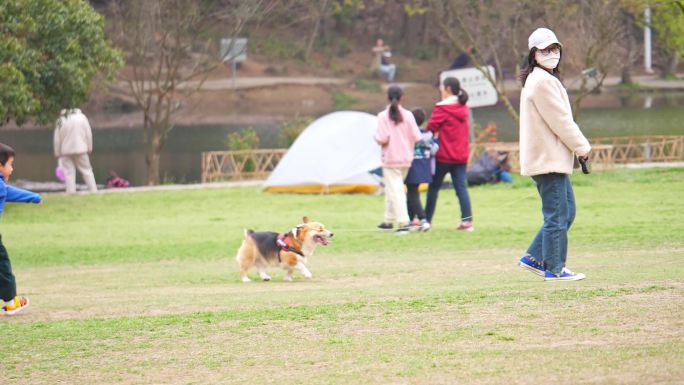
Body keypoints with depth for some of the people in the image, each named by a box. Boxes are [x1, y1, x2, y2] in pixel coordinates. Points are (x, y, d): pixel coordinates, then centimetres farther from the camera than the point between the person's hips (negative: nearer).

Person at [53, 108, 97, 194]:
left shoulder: (61, 121, -1)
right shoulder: (81, 117, -1)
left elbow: (57, 139, 0)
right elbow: (88, 133, 0)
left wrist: (57, 153, 7)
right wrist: (89, 148, 7)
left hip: (66, 151, 0)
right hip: (80, 149, 0)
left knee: (69, 172, 2)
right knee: (86, 170, 8)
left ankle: (71, 192, -5)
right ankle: (93, 190, 5)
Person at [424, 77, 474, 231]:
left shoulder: (442, 109, -13)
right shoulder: (463, 108, 10)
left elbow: (431, 127, -13)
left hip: (444, 155, -6)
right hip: (461, 155, 6)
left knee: (434, 187, 7)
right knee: (461, 187, 2)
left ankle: (427, 219, 13)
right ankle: (467, 219, -9)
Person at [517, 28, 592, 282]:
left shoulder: (537, 80, 19)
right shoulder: (543, 81, -14)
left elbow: (561, 118, 20)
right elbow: (560, 121, -16)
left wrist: (577, 146, 11)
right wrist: (582, 147, -7)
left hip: (554, 158, 11)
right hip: (547, 159, -11)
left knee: (566, 212, 14)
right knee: (556, 215, -6)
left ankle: (534, 258, 18)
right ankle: (554, 269, 0)